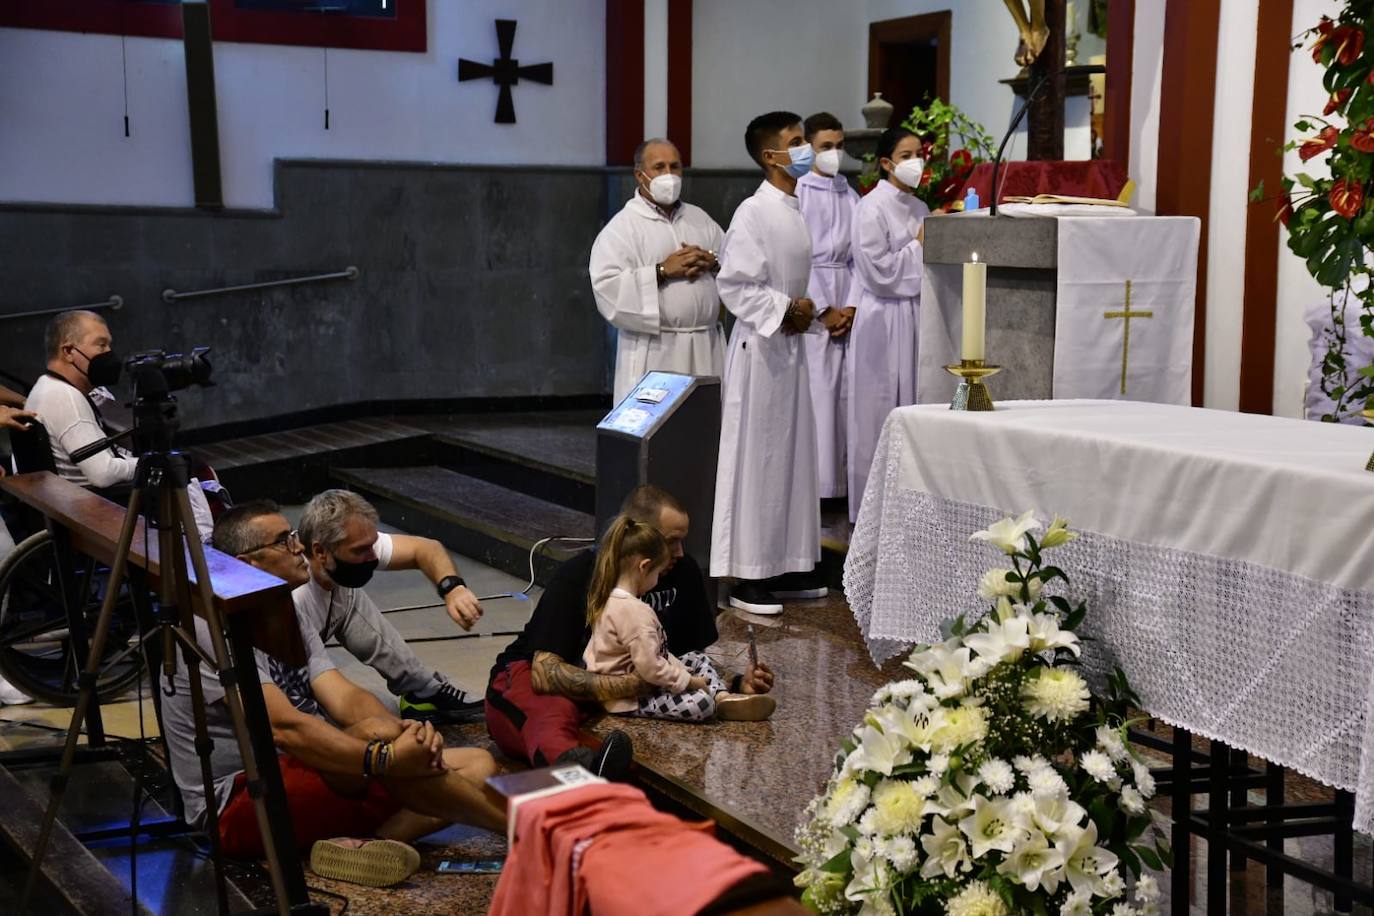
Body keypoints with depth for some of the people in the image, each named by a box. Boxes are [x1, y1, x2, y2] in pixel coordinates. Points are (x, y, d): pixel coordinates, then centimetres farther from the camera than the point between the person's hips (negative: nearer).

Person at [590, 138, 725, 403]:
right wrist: (662, 272, -17)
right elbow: (606, 286, -14)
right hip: (654, 351, -5)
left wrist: (712, 262, -6)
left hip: (706, 346, 5)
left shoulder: (700, 218, 16)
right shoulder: (622, 226, -3)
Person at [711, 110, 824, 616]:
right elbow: (733, 285, -17)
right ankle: (747, 576, 4)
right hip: (759, 346, -9)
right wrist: (785, 309, -17)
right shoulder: (753, 213, -14)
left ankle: (785, 565, 22)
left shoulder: (795, 212, 12)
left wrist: (804, 310, 4)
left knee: (791, 454, 12)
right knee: (755, 456, -4)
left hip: (790, 344, 9)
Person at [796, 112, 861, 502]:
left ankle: (841, 475, 9)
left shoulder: (849, 195, 13)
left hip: (846, 304, 5)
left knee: (843, 389, 4)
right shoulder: (797, 192, -3)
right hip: (809, 303, -5)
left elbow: (858, 254, 9)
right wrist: (824, 310, -9)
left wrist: (850, 307, -3)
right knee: (814, 390, -7)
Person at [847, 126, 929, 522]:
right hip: (884, 320, -7)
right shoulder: (871, 208, -9)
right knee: (880, 415, -2)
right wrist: (919, 245, -8)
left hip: (915, 316, 7)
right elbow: (878, 271, -15)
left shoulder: (919, 208, 13)